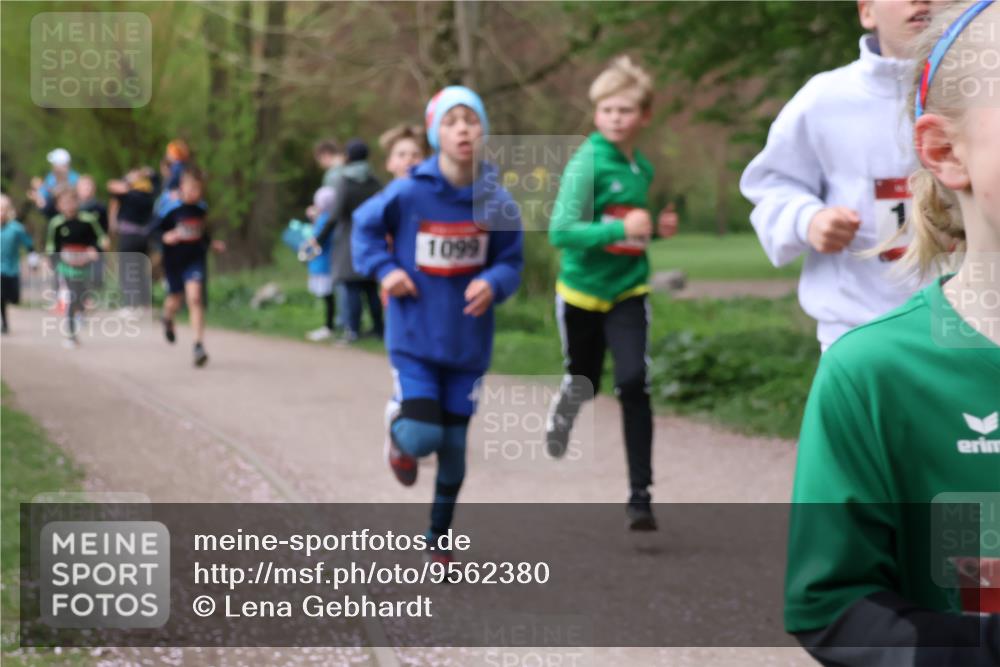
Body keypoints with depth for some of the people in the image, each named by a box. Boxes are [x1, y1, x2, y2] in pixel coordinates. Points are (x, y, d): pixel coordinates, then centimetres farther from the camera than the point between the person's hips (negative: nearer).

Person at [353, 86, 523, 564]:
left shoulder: (497, 202, -7)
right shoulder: (407, 193, -13)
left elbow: (511, 264, 2)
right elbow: (364, 225, 5)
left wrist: (493, 283, -19)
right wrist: (384, 269, -9)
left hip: (468, 344, 2)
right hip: (415, 340, -2)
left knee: (453, 447, 11)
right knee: (422, 438, -15)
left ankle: (439, 537, 32)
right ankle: (397, 423, 23)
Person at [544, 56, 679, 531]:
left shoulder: (642, 167, 4)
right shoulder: (587, 163, -15)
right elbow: (561, 231, -22)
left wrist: (657, 228, 1)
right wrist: (620, 229, -32)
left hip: (628, 290, 3)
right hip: (582, 289, -3)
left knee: (634, 384, -13)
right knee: (584, 383, 14)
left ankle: (640, 495, -9)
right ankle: (565, 406, 53)